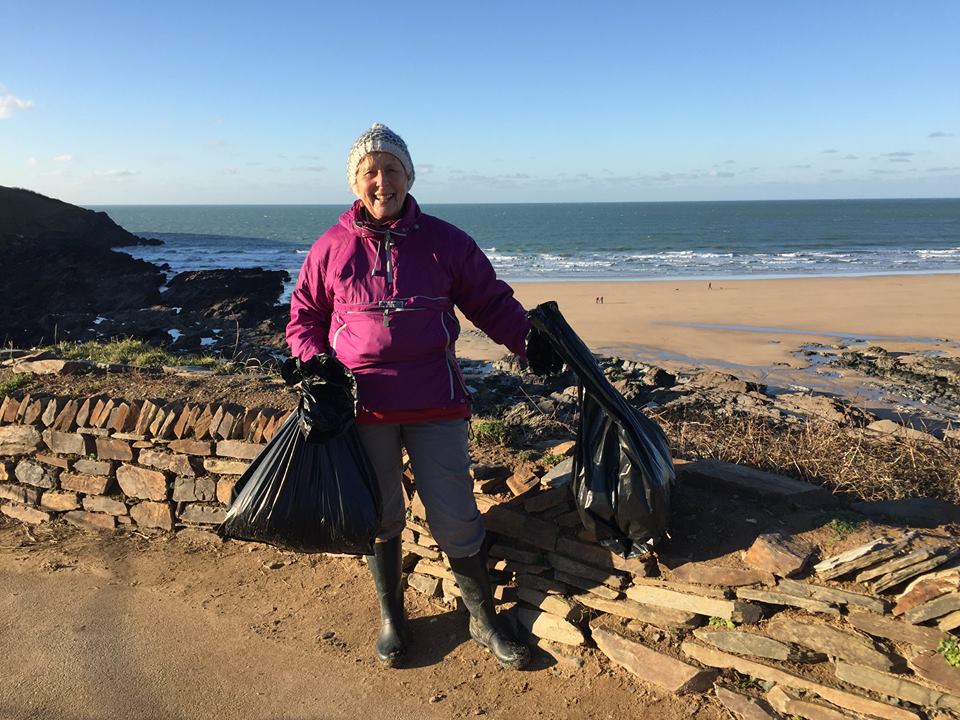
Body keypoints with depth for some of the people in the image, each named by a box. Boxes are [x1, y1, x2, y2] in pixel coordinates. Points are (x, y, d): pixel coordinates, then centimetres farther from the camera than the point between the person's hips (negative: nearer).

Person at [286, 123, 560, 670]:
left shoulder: (444, 240, 3)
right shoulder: (332, 247, 4)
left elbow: (491, 300, 6)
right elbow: (304, 318, 13)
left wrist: (528, 338, -11)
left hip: (436, 403, 0)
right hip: (364, 404, 1)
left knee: (456, 519, 3)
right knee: (381, 518, 14)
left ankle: (485, 620, 26)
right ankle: (392, 617, 37)